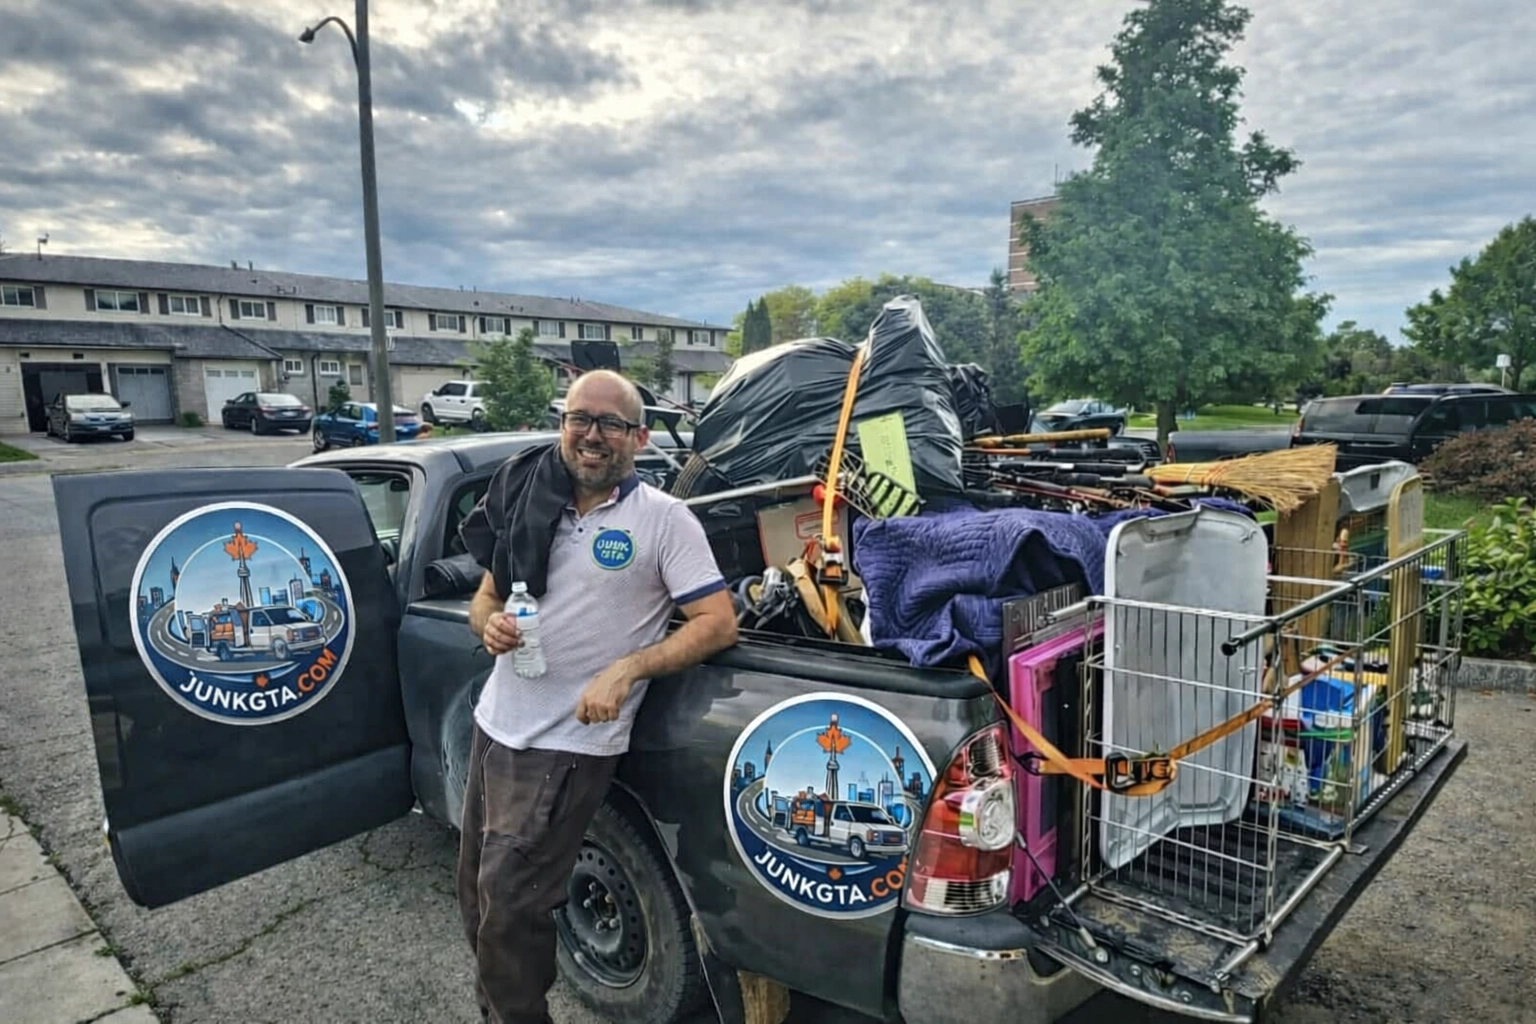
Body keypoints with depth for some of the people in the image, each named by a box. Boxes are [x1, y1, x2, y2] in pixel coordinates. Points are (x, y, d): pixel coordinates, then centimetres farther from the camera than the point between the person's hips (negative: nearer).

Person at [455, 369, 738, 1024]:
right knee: (476, 899, 19)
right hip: (494, 725, 6)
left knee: (508, 911, -1)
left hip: (567, 746, -6)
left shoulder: (665, 519, -10)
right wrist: (489, 624, -9)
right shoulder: (529, 501, 6)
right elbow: (485, 597, 15)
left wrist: (627, 669, -23)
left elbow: (718, 623, -13)